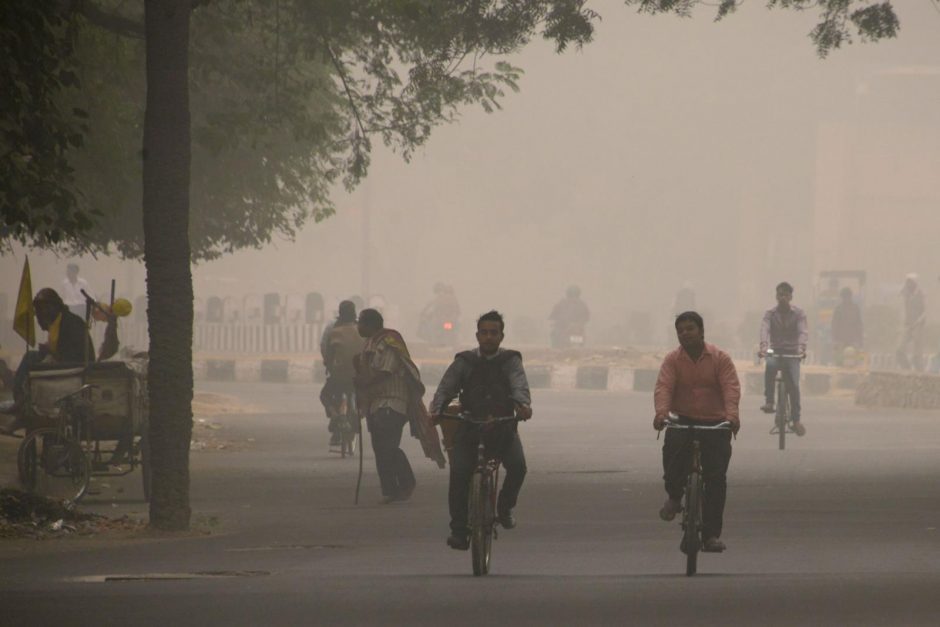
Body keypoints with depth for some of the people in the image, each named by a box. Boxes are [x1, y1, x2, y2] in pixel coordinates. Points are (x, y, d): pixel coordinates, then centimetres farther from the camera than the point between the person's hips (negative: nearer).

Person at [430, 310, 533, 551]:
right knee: (459, 473, -21)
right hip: (469, 426, 0)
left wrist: (523, 404, -35)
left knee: (517, 466, -25)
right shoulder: (464, 362, 9)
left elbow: (520, 384, -11)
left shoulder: (510, 360, 7)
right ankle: (459, 529, -10)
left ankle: (505, 508, 5)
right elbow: (446, 387, -2)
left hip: (503, 425, 0)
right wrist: (436, 410, -24)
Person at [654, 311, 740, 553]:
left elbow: (731, 387, -13)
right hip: (683, 421, 0)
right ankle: (674, 495, -2)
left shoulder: (720, 358, -2)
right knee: (673, 450, -31)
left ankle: (711, 534, 1)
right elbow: (663, 387, -12)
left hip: (715, 424, 0)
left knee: (716, 477, -6)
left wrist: (732, 414, -31)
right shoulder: (673, 360, 1)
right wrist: (661, 412, -33)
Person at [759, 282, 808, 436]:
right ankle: (769, 401, -29)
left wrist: (802, 347, -35)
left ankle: (796, 420, -5)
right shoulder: (770, 314, 2)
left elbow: (803, 331, -14)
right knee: (770, 366, -35)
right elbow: (764, 329, -15)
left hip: (792, 354, 0)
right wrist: (763, 346, -36)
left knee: (794, 385, -16)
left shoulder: (798, 313, 1)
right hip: (775, 352, 0)